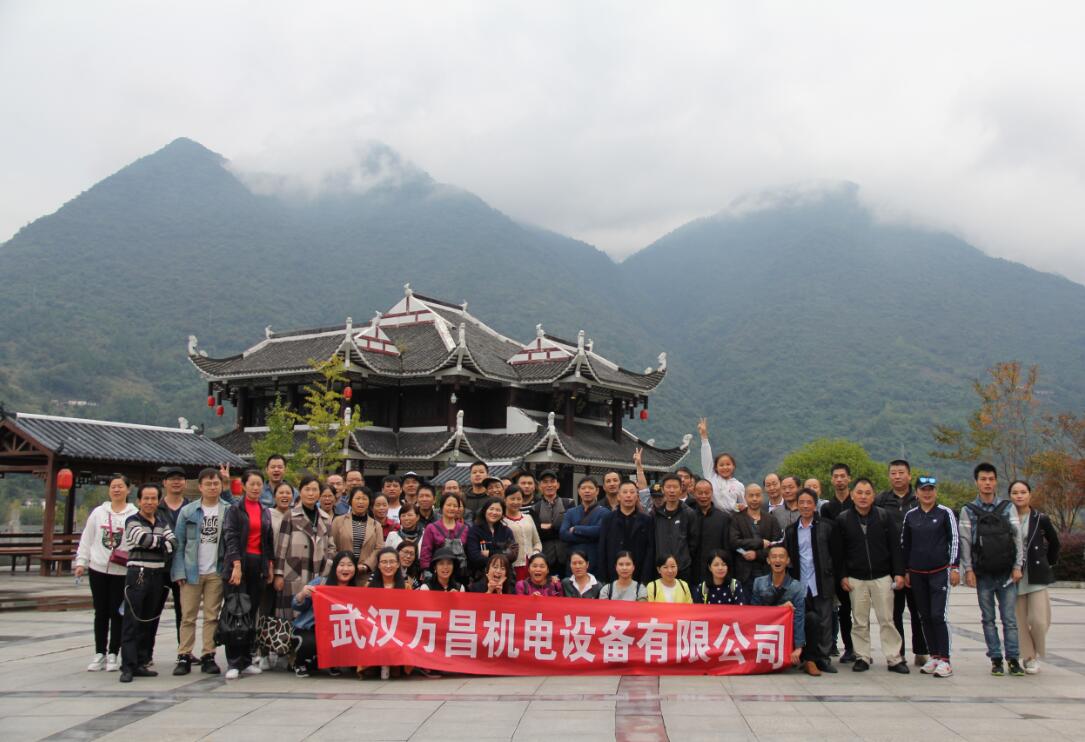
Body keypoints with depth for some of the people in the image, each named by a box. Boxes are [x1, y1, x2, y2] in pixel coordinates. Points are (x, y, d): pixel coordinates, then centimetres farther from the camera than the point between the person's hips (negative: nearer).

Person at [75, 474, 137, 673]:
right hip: (98, 569, 3)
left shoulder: (134, 514, -3)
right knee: (101, 612, 8)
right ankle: (99, 654, 16)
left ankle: (113, 655, 11)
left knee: (117, 612, 2)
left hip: (122, 571, -3)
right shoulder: (98, 512, 7)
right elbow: (86, 539, 10)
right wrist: (81, 562, 3)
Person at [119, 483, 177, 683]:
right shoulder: (132, 521, 0)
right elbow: (144, 539, -18)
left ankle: (140, 663, 14)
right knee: (132, 621, -7)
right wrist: (163, 541, -4)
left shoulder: (162, 523, 15)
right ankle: (128, 666, -7)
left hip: (158, 575, 5)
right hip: (138, 574, -5)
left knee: (150, 621, 8)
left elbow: (174, 542, 1)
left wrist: (155, 543, -11)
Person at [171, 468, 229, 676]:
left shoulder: (228, 511, 3)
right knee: (188, 616, 2)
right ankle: (184, 656, 8)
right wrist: (179, 571, -4)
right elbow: (179, 543, 1)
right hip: (192, 572, 0)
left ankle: (208, 656, 11)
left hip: (216, 572, 0)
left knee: (212, 616, 5)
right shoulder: (187, 511, 2)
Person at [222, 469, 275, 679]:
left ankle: (246, 660, 13)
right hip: (239, 563, -5)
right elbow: (230, 537, -9)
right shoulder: (235, 510, 0)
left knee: (252, 613, 7)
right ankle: (233, 663, -4)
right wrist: (237, 564, -18)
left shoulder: (266, 512, 15)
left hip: (259, 564, 5)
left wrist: (270, 565, 10)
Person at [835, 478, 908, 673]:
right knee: (860, 622, 6)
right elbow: (839, 551, 3)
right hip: (855, 579, 0)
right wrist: (842, 576, -2)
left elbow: (895, 546, 2)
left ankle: (894, 658, 10)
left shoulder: (884, 517, 0)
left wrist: (899, 573, -3)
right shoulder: (843, 519, 0)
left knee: (887, 620, 2)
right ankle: (862, 657, 15)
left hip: (882, 577, 0)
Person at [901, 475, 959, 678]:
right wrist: (906, 571, 12)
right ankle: (933, 656, 17)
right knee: (924, 617, 7)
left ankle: (944, 660, -3)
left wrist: (954, 567, -5)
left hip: (940, 571, -4)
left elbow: (955, 540, 0)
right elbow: (904, 544, 13)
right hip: (917, 574, 4)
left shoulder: (945, 513, -1)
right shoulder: (910, 515, 8)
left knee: (938, 615, -9)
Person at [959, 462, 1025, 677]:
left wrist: (1018, 566, -3)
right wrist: (968, 569, -6)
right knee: (988, 619, 5)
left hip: (1007, 574, 0)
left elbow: (1018, 538, 4)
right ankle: (996, 659, 11)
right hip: (983, 575, 0)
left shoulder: (1008, 508, 6)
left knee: (1010, 618, 1)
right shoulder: (968, 511, 3)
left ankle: (1013, 658, 8)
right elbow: (965, 542, 0)